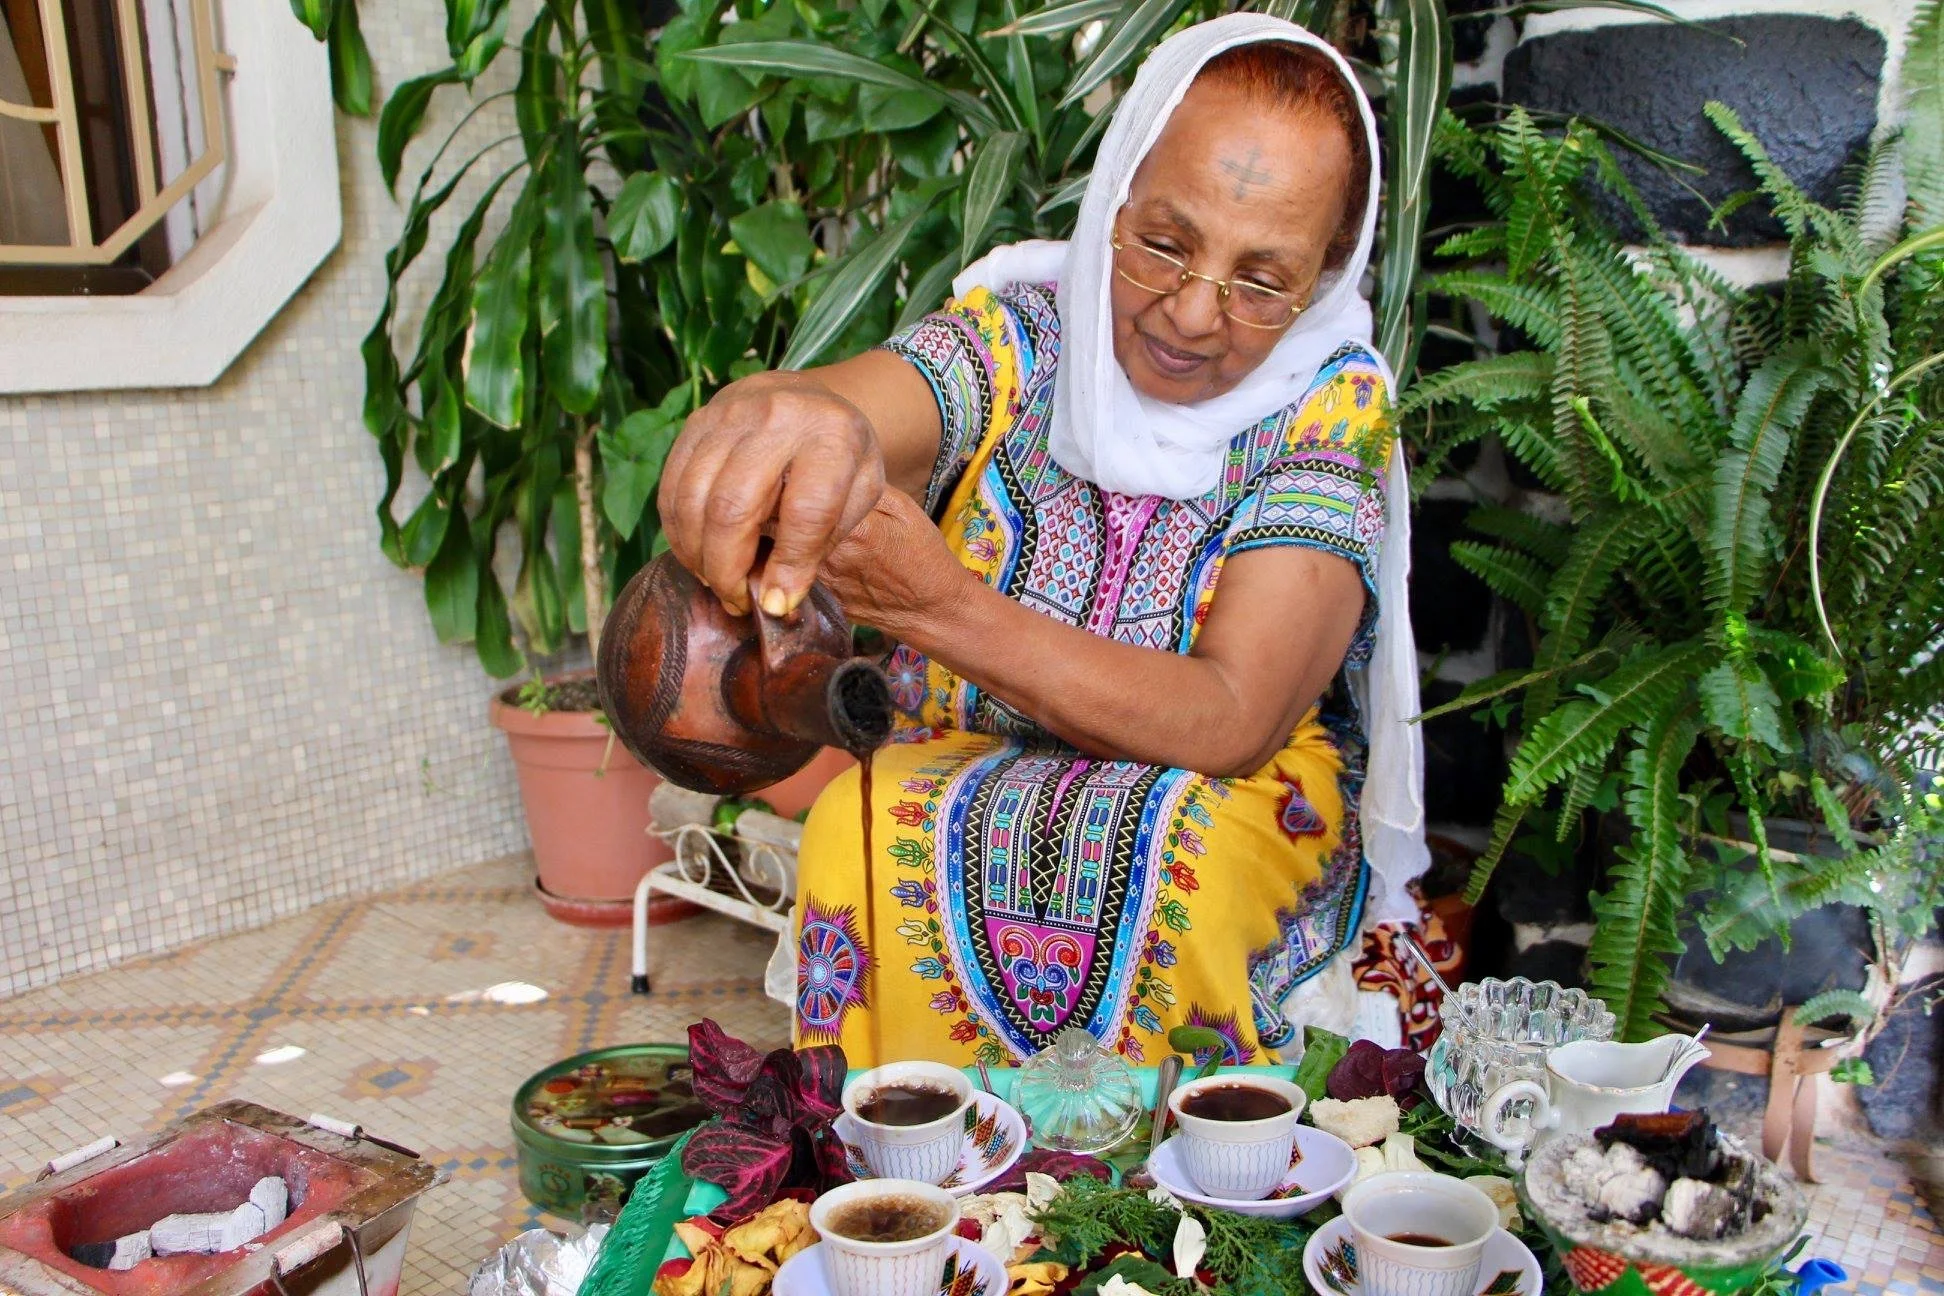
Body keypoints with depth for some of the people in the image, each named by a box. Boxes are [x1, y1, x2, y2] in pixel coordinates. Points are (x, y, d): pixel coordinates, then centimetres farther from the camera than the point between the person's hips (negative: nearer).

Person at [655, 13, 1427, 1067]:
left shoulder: (1332, 407, -11)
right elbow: (863, 406, -30)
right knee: (860, 836, -29)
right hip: (952, 780, 1)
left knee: (1157, 861, -33)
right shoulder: (1015, 336, -7)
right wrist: (786, 410, -56)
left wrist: (939, 605, -35)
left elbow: (1231, 723, -23)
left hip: (1243, 809, 0)